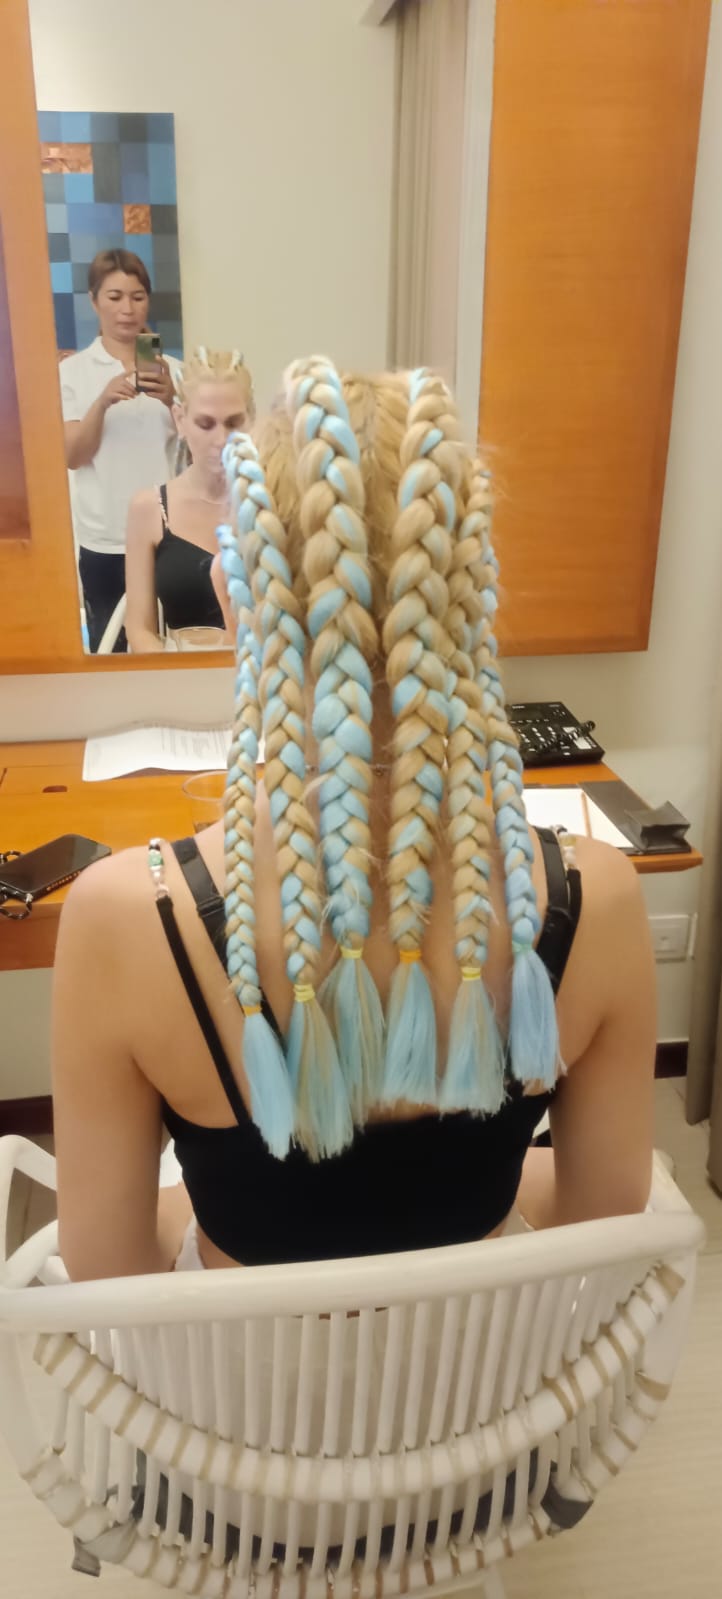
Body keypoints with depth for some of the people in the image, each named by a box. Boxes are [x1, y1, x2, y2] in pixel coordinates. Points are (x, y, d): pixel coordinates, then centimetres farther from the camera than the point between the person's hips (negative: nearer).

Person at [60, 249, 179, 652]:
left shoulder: (170, 369, 5)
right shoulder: (72, 371, 2)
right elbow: (73, 456, -6)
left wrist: (171, 401, -22)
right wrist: (103, 401, -23)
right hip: (104, 539, -1)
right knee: (110, 645, 6)